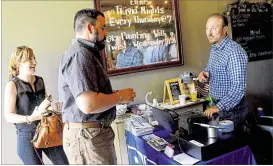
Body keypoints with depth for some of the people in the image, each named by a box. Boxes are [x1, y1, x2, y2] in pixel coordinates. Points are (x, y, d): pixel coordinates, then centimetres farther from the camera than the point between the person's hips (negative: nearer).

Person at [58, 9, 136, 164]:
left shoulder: (85, 53, 16)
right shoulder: (79, 54, -19)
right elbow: (88, 104, -30)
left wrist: (115, 95, 8)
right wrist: (120, 96, -14)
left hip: (95, 132, 10)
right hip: (88, 136, -10)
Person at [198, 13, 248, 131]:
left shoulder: (235, 52, -23)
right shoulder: (214, 48, 4)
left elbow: (239, 88, -27)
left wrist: (218, 107, -26)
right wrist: (205, 74, -3)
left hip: (232, 108, -8)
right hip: (217, 104, 8)